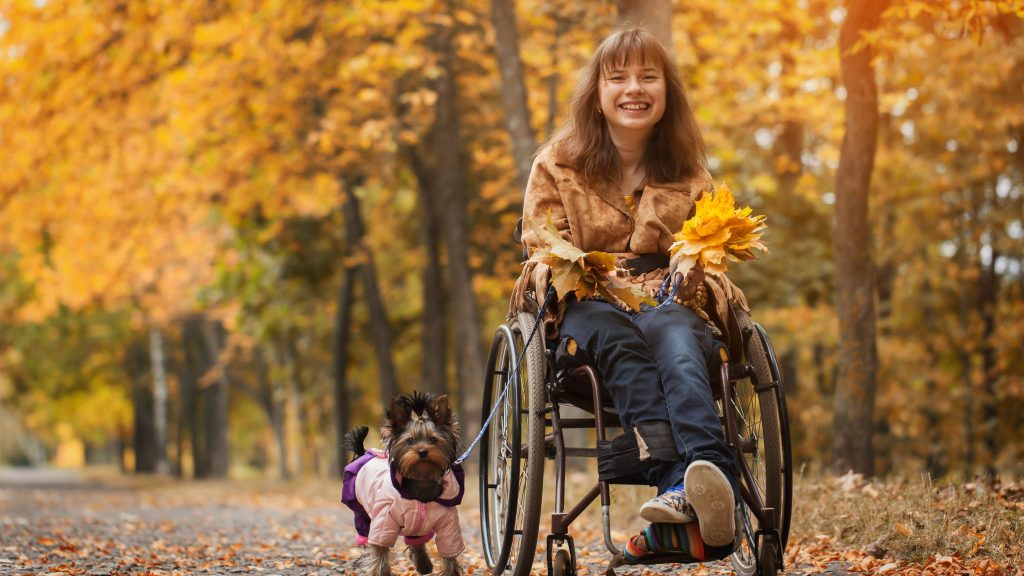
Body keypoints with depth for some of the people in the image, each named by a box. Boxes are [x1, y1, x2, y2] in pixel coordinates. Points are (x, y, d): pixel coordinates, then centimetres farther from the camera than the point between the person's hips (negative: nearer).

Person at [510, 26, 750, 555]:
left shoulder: (688, 170, 15)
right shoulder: (558, 163, 10)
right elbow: (540, 250, 8)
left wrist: (695, 276, -10)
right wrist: (563, 273, -17)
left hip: (667, 303, 1)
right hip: (588, 307, -1)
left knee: (671, 334, -38)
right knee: (617, 336, -39)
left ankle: (680, 489, -61)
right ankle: (687, 482, -57)